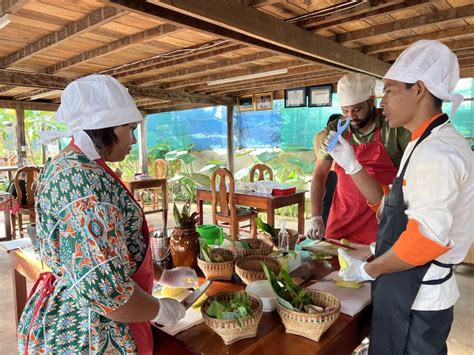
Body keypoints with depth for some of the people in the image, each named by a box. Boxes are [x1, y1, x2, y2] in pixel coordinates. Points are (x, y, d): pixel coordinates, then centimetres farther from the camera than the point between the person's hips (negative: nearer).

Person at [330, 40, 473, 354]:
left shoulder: (437, 152, -22)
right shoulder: (425, 145, 10)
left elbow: (428, 239, -28)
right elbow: (391, 208, 10)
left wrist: (368, 270, -14)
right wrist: (351, 164, 3)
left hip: (416, 296, -9)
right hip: (406, 288, 9)